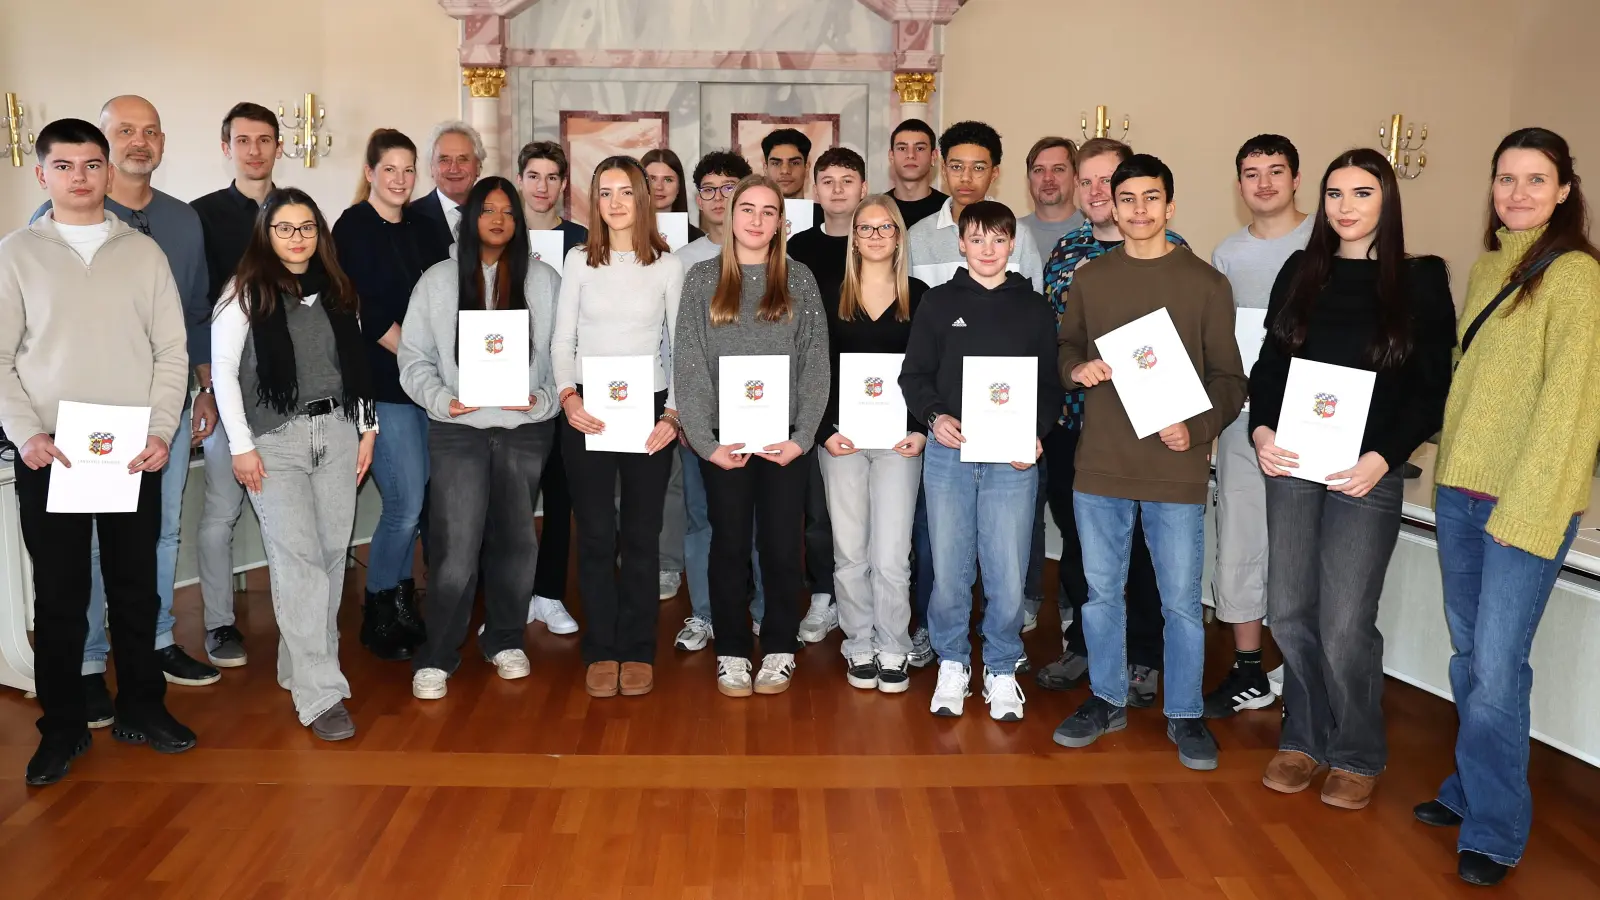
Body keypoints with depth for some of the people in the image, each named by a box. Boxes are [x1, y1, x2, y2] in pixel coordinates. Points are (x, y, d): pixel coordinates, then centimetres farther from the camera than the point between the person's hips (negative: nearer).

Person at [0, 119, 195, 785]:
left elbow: (172, 350, 4)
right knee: (59, 596, 6)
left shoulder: (143, 251, 6)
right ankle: (62, 728, 18)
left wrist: (161, 431, -7)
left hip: (134, 454, 1)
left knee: (135, 588, 9)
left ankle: (141, 709, 24)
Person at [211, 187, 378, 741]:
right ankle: (320, 692, -7)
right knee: (297, 559, -9)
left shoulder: (336, 290, 11)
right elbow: (223, 369, -4)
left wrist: (366, 428, 9)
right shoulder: (247, 292, -2)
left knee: (332, 553, 5)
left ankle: (301, 662, 22)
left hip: (337, 432, 5)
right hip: (275, 438, -5)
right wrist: (241, 445, -9)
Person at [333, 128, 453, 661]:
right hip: (382, 383, -6)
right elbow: (365, 311, -11)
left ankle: (399, 602, 23)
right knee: (406, 503, -8)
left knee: (413, 502, 8)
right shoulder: (352, 228, -4)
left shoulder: (423, 229, 13)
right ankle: (379, 614, 9)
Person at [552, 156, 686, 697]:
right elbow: (562, 339, 5)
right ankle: (601, 651, 13)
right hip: (586, 410, 1)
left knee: (641, 534, 5)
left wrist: (674, 412, -8)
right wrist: (567, 395, -11)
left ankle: (638, 651, 15)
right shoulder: (579, 261, 5)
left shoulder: (667, 265, 4)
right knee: (595, 533, 3)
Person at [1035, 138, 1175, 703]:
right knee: (1076, 541, 14)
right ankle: (1081, 644, 31)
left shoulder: (1168, 250, -4)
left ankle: (1143, 658, 22)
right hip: (1070, 422, 4)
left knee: (1140, 544, 6)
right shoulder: (1065, 250, 9)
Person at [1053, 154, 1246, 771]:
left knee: (1181, 598, 4)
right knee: (1100, 590, 13)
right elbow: (1067, 344, 18)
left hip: (1176, 466, -3)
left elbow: (1228, 377, 1)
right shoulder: (1091, 279, 8)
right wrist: (1076, 366, -5)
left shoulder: (1205, 283, -1)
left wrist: (1198, 428, -16)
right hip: (1100, 462, 3)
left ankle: (1185, 714, 21)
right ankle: (1107, 699, 30)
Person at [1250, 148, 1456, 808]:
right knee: (1289, 611, 5)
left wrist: (1383, 458, -14)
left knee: (1345, 624, -4)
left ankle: (1356, 754, 17)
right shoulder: (1300, 272, 9)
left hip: (1368, 472, -3)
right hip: (1292, 463, 3)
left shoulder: (1420, 281, 0)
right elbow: (1269, 364, 10)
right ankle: (1304, 737, 24)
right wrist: (1261, 430, -7)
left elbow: (1431, 390, -2)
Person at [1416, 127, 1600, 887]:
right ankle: (1471, 790, 30)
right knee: (1468, 656, 15)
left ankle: (1494, 831, 10)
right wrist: (1447, 467, 11)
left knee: (1496, 669, -4)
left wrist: (1525, 506, -17)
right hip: (1459, 490, 7)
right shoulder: (1485, 269, 13)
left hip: (1525, 501, -7)